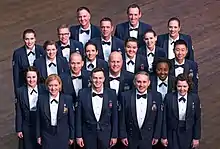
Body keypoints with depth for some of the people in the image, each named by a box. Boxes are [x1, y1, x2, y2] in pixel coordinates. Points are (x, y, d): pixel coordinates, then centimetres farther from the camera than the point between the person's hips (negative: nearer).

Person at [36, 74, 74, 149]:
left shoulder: (68, 99, -6)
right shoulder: (41, 99, -3)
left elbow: (71, 120, -1)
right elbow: (38, 119, 3)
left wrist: (71, 137, 3)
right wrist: (38, 136, 4)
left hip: (63, 137, 0)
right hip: (47, 136, 1)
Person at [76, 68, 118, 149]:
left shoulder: (111, 94, -3)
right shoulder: (83, 93, -4)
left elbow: (114, 116, 2)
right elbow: (78, 116, -1)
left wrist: (114, 136, 1)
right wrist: (78, 136, -2)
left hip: (106, 134, 0)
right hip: (88, 134, 0)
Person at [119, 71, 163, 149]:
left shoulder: (157, 96, -4)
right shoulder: (125, 96, -6)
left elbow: (159, 118, 1)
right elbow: (122, 118, -2)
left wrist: (157, 136, 1)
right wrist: (123, 135, -3)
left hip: (148, 138, 0)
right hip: (131, 137, 0)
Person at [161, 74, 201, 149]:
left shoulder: (195, 98, -4)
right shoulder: (169, 97, -7)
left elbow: (197, 119, 0)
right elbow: (164, 119, -3)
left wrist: (196, 137, -1)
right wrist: (164, 136, -3)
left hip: (188, 135, 1)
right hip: (173, 134, -1)